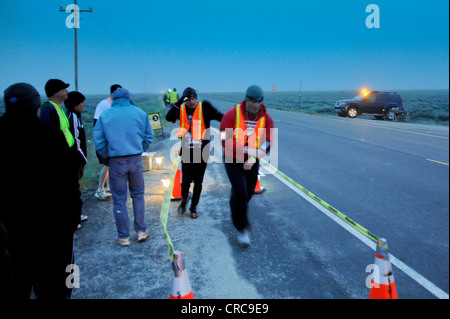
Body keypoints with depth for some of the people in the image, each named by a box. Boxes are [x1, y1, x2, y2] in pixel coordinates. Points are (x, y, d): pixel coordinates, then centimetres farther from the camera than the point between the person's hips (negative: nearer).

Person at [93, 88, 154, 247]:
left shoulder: (105, 115, 1)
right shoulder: (140, 113, 4)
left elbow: (98, 140, -2)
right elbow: (149, 136, 5)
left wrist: (106, 157, 9)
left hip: (116, 162, -1)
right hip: (136, 160, 1)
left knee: (119, 200, 7)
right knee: (138, 195, 17)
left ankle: (124, 237, 15)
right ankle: (141, 231, 20)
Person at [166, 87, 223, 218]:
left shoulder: (204, 107, -3)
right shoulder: (181, 109, 2)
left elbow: (221, 117, -4)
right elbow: (168, 117, -14)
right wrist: (178, 103, -21)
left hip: (202, 151, -1)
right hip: (187, 151, 1)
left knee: (198, 181, 8)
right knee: (186, 179, -3)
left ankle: (194, 207, 26)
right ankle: (184, 199, 29)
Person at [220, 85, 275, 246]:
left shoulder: (266, 119, -5)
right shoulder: (233, 114, -15)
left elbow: (266, 144, -6)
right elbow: (225, 140, -19)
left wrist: (253, 159, -20)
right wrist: (247, 150, -27)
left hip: (252, 162, 4)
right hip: (233, 160, -4)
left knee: (248, 192, 14)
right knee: (240, 192, -13)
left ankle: (237, 213, 46)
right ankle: (242, 229, 0)